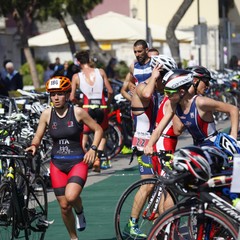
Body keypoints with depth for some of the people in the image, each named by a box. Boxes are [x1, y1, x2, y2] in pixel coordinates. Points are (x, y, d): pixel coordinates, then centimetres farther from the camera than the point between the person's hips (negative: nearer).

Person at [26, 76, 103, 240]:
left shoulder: (78, 112, -8)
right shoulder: (47, 114, 0)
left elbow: (98, 130, 1)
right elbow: (38, 137, 7)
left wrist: (93, 149, -11)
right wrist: (34, 145, -16)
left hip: (78, 162, -3)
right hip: (57, 164, 3)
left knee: (71, 196, -28)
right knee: (64, 206, 3)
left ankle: (80, 213, 7)